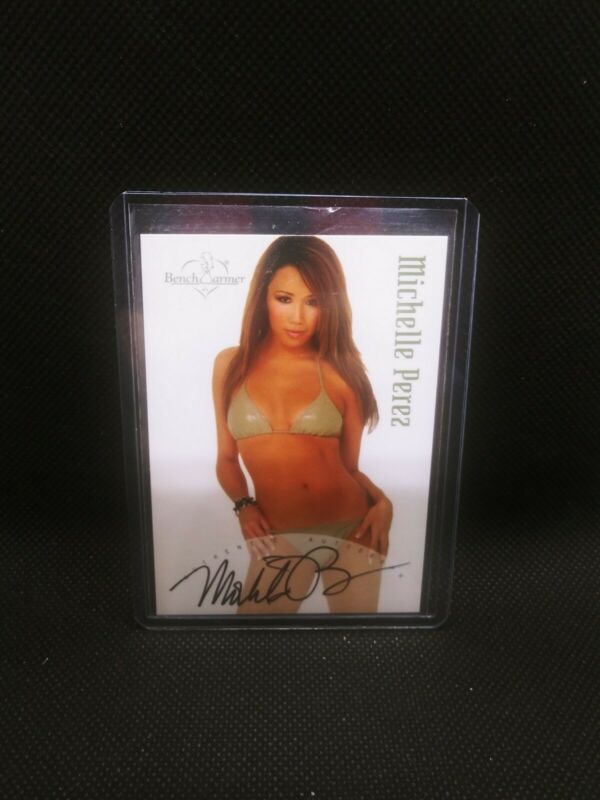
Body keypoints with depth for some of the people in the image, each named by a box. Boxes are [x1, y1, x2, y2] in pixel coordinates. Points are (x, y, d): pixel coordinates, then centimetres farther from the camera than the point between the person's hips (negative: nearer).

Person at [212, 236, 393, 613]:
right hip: (280, 538, 0)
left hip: (353, 528, 0)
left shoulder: (341, 373, -2)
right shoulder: (231, 364, 2)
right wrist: (243, 505, -7)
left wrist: (382, 502, -13)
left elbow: (350, 467, 4)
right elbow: (227, 458, 8)